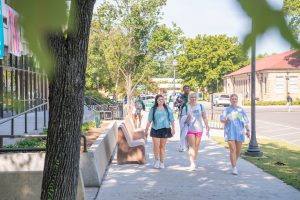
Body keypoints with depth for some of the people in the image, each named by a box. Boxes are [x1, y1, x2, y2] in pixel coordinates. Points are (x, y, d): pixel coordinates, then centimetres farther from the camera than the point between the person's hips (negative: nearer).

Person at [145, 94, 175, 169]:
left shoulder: (167, 109, 6)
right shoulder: (153, 109, 3)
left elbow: (171, 119, 6)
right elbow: (149, 120, 4)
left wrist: (173, 128, -2)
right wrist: (146, 129, 3)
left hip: (165, 129, 1)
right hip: (155, 129, -1)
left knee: (162, 146, 7)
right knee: (156, 146, -7)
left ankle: (161, 162, 17)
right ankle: (156, 160, 15)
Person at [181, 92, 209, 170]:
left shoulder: (201, 106, 3)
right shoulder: (186, 108, 0)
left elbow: (205, 118, 6)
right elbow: (183, 120, 3)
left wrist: (207, 128, 0)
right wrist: (187, 118, -19)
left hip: (199, 129, 2)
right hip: (190, 129, -2)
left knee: (196, 147, 10)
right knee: (192, 146, -14)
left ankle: (195, 162, 23)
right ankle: (192, 163, -20)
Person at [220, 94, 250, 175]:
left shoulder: (241, 110, 12)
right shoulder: (227, 110, 7)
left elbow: (246, 121, 10)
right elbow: (222, 119, 0)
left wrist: (248, 130, -2)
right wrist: (226, 120, -23)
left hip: (239, 132, 3)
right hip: (230, 132, -2)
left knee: (238, 151, 7)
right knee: (232, 150, -11)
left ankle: (234, 162, 33)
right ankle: (234, 168, -9)